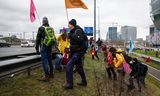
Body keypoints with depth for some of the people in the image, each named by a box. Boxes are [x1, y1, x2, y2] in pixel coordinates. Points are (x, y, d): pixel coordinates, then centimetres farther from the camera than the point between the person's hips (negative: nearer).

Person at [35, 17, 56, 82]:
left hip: (44, 46, -6)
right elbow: (54, 38, 15)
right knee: (49, 60, 15)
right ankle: (51, 74, 23)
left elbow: (38, 38, -6)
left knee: (44, 60, -5)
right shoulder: (51, 28, 11)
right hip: (50, 46, 6)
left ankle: (46, 76, -7)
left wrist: (37, 47, 1)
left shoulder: (41, 28, -5)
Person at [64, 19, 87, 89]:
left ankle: (69, 84, -7)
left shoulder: (78, 30, -14)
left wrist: (72, 36, -29)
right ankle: (84, 82, 29)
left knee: (69, 65, -13)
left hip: (78, 52, -10)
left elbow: (80, 40, -29)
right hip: (75, 52, 10)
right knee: (79, 67, 16)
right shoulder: (73, 31, 14)